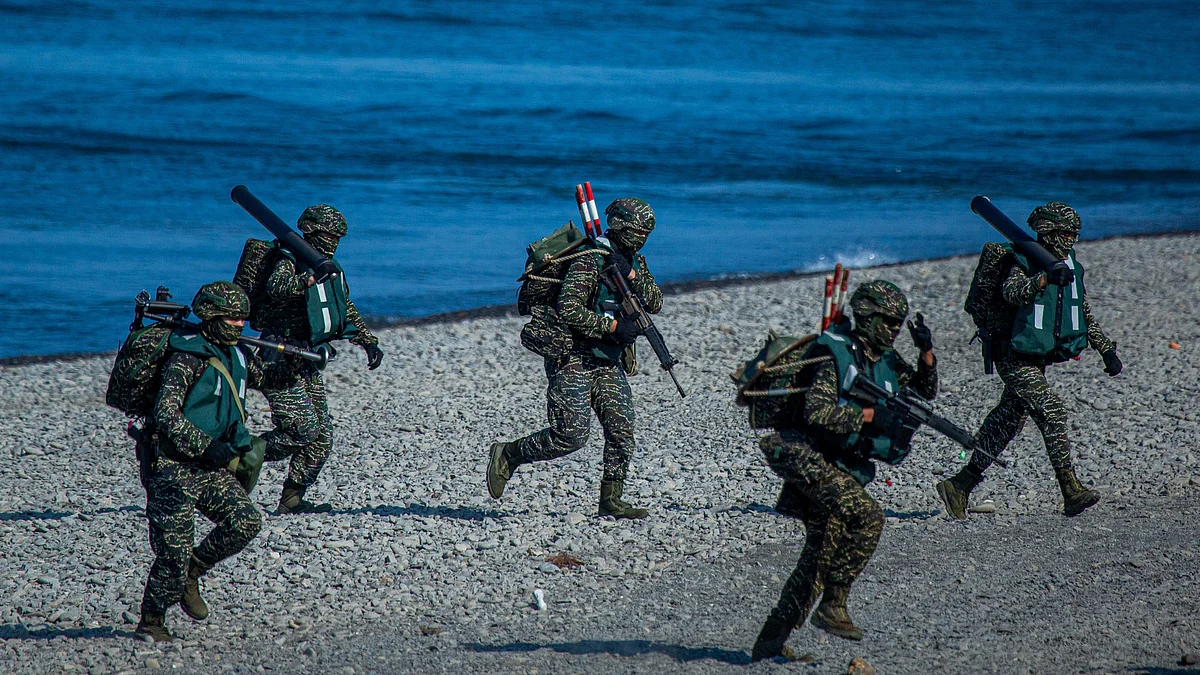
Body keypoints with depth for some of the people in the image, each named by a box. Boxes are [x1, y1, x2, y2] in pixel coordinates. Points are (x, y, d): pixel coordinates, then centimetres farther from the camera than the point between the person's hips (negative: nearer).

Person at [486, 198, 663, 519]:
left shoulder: (634, 261, 8)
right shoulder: (590, 260, -18)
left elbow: (655, 304, -1)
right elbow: (569, 310, -26)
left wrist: (631, 275, -16)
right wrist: (613, 327, -24)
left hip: (608, 361, 8)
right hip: (573, 358, -8)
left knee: (622, 429, -2)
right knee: (571, 435, -13)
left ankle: (611, 500, 5)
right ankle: (507, 455, 6)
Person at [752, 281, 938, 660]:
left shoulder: (885, 360, 12)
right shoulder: (835, 354, -13)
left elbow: (924, 394, 18)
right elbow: (817, 412, -23)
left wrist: (926, 352, 2)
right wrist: (869, 415, -27)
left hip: (839, 468, 9)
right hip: (806, 456, -9)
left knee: (822, 557, 8)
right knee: (867, 517, -25)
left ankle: (770, 642, 14)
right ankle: (833, 606, -18)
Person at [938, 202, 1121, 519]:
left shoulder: (1071, 267, 10)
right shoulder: (1023, 262, -13)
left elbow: (1085, 315, 20)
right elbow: (1012, 292, -35)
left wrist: (1107, 350, 16)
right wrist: (1045, 277, -48)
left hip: (1037, 360, 8)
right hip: (1015, 358, -8)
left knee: (1007, 423, 10)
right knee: (1051, 410, -20)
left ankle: (960, 485, 18)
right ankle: (1071, 491, -23)